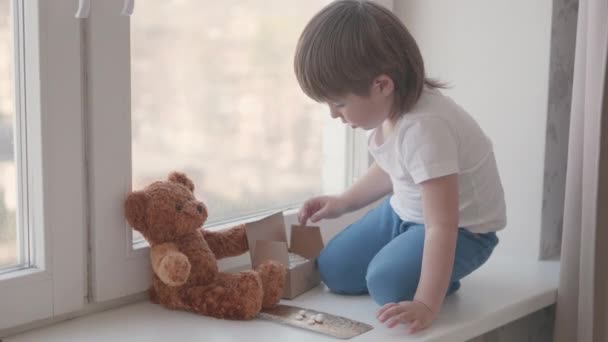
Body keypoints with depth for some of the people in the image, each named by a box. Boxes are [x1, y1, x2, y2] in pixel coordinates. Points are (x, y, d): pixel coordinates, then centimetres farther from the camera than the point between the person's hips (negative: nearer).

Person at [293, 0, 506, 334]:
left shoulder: (424, 127, -37)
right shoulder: (389, 108, -9)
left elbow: (442, 226, -38)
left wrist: (426, 304, -40)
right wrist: (342, 202, 15)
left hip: (462, 228, -9)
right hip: (405, 212, 9)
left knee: (389, 281, -31)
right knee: (334, 270, 3)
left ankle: (439, 278, 0)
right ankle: (434, 275, 14)